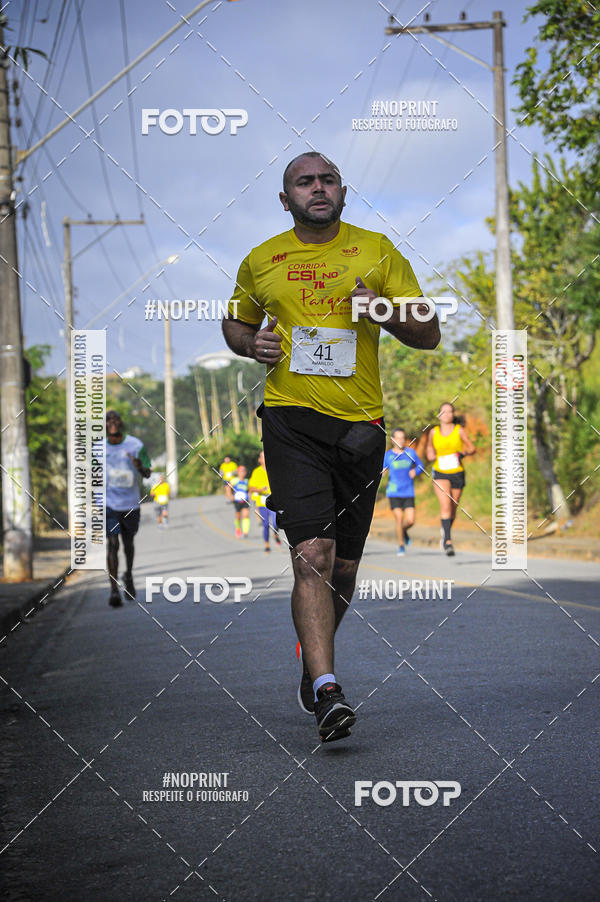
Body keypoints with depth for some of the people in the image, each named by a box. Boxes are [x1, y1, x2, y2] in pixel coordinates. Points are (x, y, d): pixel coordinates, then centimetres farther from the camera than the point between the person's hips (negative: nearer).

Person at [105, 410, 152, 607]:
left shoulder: (136, 445, -5)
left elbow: (147, 474, -5)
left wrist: (140, 467, -26)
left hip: (130, 504, 1)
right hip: (108, 503, -1)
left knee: (128, 543, 16)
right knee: (113, 544, -13)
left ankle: (129, 576, 43)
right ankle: (114, 590, -14)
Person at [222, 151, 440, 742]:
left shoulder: (377, 251, 7)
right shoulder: (261, 262, 9)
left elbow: (429, 334, 8)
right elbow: (235, 322, 25)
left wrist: (384, 312, -12)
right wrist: (252, 344, 2)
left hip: (359, 422, 2)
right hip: (290, 420, -1)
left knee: (343, 566, 9)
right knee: (312, 552, -18)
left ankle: (313, 663, 34)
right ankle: (327, 690, -22)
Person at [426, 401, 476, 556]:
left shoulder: (459, 430, -3)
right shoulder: (434, 432, 3)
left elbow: (472, 448, 1)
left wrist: (463, 453, -18)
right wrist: (430, 454, 3)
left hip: (457, 473, 1)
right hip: (440, 474, -1)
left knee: (452, 509, 10)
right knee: (445, 506, -20)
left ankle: (445, 531, 40)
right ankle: (448, 541, -25)